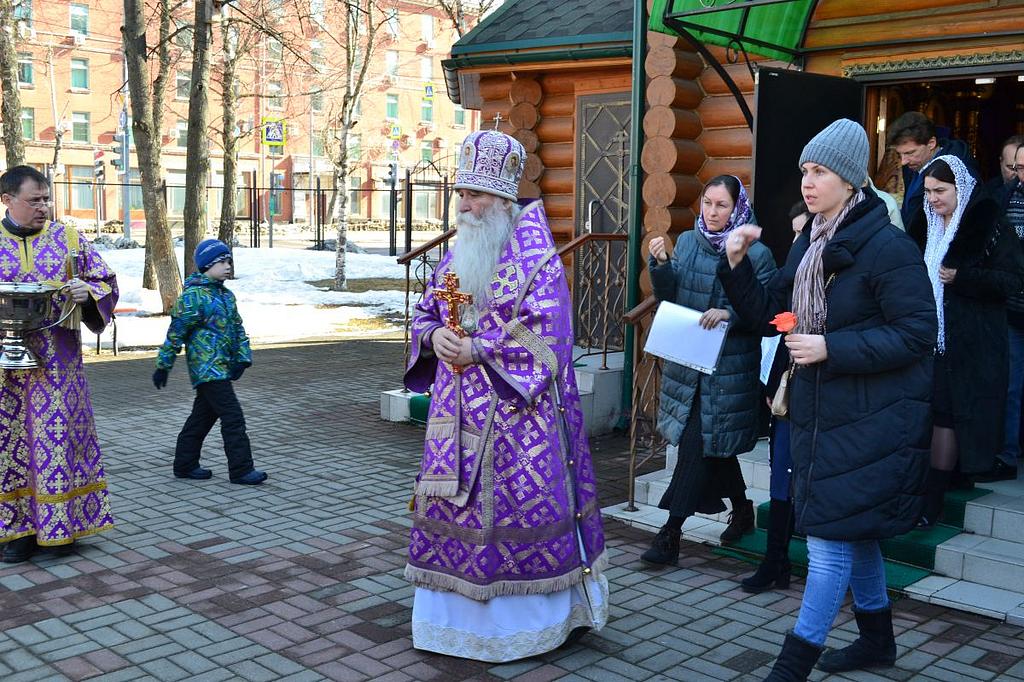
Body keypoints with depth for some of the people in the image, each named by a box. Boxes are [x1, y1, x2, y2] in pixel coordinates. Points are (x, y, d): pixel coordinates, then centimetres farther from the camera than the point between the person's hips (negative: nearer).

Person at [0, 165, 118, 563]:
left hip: (57, 360, 0)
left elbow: (106, 282, 9)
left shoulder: (69, 239, 5)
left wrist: (88, 291, -14)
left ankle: (60, 524, 12)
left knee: (58, 435, 1)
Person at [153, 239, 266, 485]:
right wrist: (163, 366, -8)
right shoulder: (193, 296, -13)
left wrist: (242, 358, 3)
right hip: (207, 368, -9)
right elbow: (175, 333, -11)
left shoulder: (226, 295, 14)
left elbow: (238, 328, 16)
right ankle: (241, 470, -5)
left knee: (203, 415, 16)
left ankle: (185, 465, 26)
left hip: (221, 368, 9)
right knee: (232, 416, -10)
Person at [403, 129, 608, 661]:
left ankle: (529, 619, 15)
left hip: (515, 411, -6)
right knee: (454, 506, 10)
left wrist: (479, 349, -20)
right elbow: (424, 314, 16)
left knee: (520, 508, -1)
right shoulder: (457, 254, 12)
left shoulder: (534, 257, -8)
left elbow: (547, 333, -16)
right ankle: (459, 614, 24)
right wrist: (434, 336, -7)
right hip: (459, 412, 7)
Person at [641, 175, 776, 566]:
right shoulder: (687, 243, 6)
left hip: (729, 368, -5)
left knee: (699, 445, -6)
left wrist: (730, 314, -24)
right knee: (714, 444, 16)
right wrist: (660, 265, -12)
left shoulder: (756, 254, -7)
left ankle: (671, 533, -1)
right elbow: (668, 298, 5)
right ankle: (742, 511, 37)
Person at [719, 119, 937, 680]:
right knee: (854, 532, 19)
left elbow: (916, 334, -18)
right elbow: (768, 312, 12)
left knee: (830, 534, -6)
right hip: (819, 411, 8)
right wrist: (737, 264, -3)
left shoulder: (888, 248, -16)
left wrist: (831, 349, -22)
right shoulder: (809, 245, 9)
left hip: (871, 418, -8)